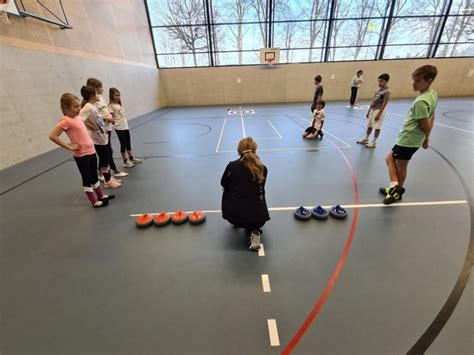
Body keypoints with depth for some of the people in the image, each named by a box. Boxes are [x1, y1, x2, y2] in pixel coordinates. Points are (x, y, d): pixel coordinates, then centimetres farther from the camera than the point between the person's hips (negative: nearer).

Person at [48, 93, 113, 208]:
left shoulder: (77, 117, 6)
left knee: (94, 176, 19)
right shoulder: (66, 121, -16)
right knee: (87, 178, 5)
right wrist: (69, 147, -16)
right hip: (81, 155, -8)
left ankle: (101, 195, 34)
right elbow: (52, 136, -20)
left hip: (91, 151, 8)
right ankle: (95, 202, 16)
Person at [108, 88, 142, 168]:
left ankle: (131, 158, 28)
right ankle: (125, 161, 12)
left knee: (128, 143, 15)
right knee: (123, 144, 1)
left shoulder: (120, 104, 12)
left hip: (125, 126, 7)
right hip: (119, 127, -7)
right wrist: (113, 121, -28)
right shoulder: (111, 106, -10)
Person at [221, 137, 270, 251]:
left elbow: (224, 185, 19)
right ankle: (254, 231, 7)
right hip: (257, 215, 0)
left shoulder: (232, 166, 2)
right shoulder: (262, 168, 5)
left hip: (232, 213, 1)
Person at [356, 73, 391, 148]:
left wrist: (378, 114, -18)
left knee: (377, 127, 0)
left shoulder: (387, 91, -14)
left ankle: (374, 142, 8)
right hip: (372, 109, 8)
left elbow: (384, 103, -16)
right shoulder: (378, 88, 9)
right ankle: (366, 139, 29)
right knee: (369, 126, 16)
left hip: (379, 110, -8)